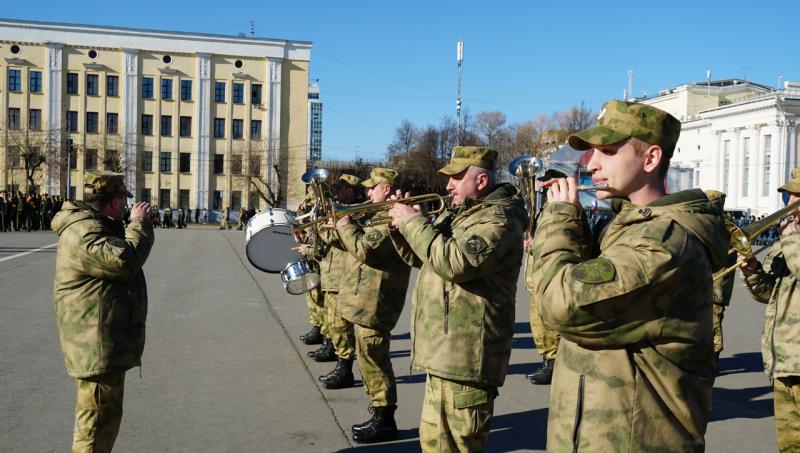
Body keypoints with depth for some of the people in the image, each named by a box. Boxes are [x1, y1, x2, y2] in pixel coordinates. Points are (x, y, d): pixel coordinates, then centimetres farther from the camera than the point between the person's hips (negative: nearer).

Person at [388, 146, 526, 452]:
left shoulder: (496, 219, -15)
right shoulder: (456, 214, 17)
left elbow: (454, 262, -29)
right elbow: (422, 257, 24)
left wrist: (414, 222, -19)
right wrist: (400, 225, 7)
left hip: (464, 355, -10)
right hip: (444, 351, 11)